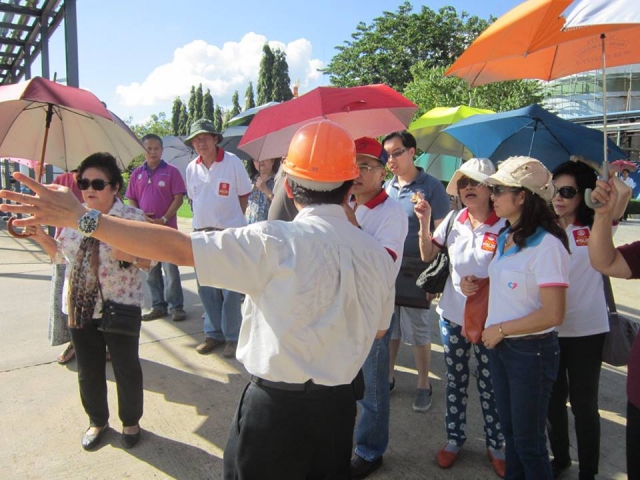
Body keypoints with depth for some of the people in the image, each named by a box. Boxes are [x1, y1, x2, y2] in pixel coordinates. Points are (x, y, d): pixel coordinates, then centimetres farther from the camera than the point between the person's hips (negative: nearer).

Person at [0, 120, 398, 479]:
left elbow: (177, 247, -22)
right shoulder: (379, 256, -6)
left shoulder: (275, 243, -22)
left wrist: (81, 217, -16)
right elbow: (378, 330, 7)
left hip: (276, 404, -4)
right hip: (340, 405, 5)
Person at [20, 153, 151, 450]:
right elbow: (62, 256, 14)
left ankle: (131, 421, 35)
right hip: (79, 307, 4)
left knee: (126, 368, 11)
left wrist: (129, 255, -30)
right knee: (88, 370, 17)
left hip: (119, 307, -4)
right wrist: (42, 237, -2)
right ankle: (97, 421, 40)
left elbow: (150, 261, -10)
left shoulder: (132, 217, -12)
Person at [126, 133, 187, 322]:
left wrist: (164, 219, -14)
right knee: (151, 270, 10)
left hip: (167, 227, -4)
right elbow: (131, 199, 11)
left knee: (171, 268, -3)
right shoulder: (137, 174, 9)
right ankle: (158, 305, 21)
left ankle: (176, 306, 6)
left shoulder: (171, 171, -2)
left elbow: (178, 198, -6)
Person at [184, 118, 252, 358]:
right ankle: (213, 333, 25)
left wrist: (230, 219, 1)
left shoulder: (233, 162, -7)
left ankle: (233, 336, 12)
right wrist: (205, 219, 10)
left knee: (230, 288, -1)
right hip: (201, 232, 5)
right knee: (206, 287, 11)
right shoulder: (191, 168, 7)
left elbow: (244, 196, -1)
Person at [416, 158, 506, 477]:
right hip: (452, 315, 3)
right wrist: (424, 221, -6)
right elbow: (427, 255, 6)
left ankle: (495, 445, 32)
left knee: (490, 386, 11)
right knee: (455, 381, 17)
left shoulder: (504, 226, -13)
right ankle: (455, 438, 35)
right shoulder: (453, 220, -1)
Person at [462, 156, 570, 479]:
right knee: (509, 429, 22)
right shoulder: (505, 238, 5)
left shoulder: (547, 245, -21)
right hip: (499, 345, 8)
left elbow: (553, 314, -24)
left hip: (531, 351, -8)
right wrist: (475, 286, 2)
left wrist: (500, 329, -17)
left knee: (528, 440, 9)